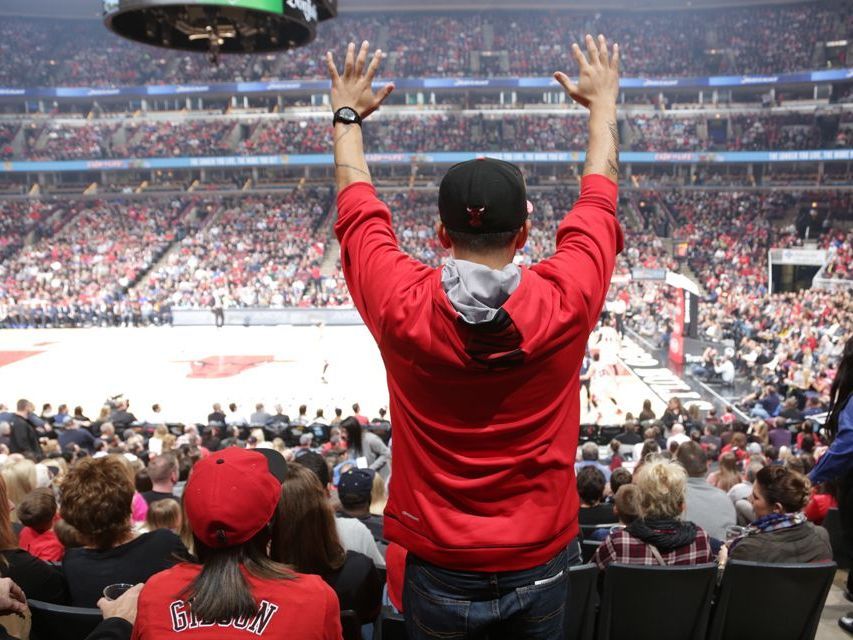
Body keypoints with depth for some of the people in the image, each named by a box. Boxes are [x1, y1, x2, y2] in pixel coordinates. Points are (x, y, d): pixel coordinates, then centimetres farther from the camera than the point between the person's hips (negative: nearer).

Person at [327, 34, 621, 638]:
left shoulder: (403, 305, -19)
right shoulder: (564, 301, -18)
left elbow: (359, 209, 0)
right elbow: (599, 198, 1)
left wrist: (347, 114, 17)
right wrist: (603, 101, 18)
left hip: (439, 571, 0)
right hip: (540, 566, 1)